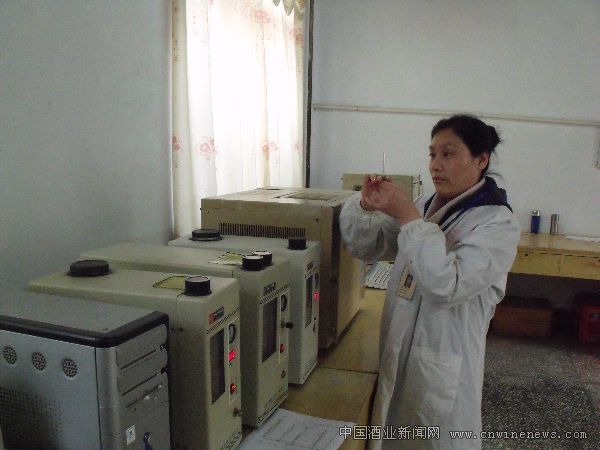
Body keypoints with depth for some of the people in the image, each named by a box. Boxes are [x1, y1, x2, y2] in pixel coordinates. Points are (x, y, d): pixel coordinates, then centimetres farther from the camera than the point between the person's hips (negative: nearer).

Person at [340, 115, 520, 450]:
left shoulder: (498, 224, -12)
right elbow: (365, 246, 7)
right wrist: (366, 206, -11)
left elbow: (447, 286, -25)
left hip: (443, 368, -5)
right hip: (396, 357, 6)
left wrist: (408, 218, -24)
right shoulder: (425, 208, 5)